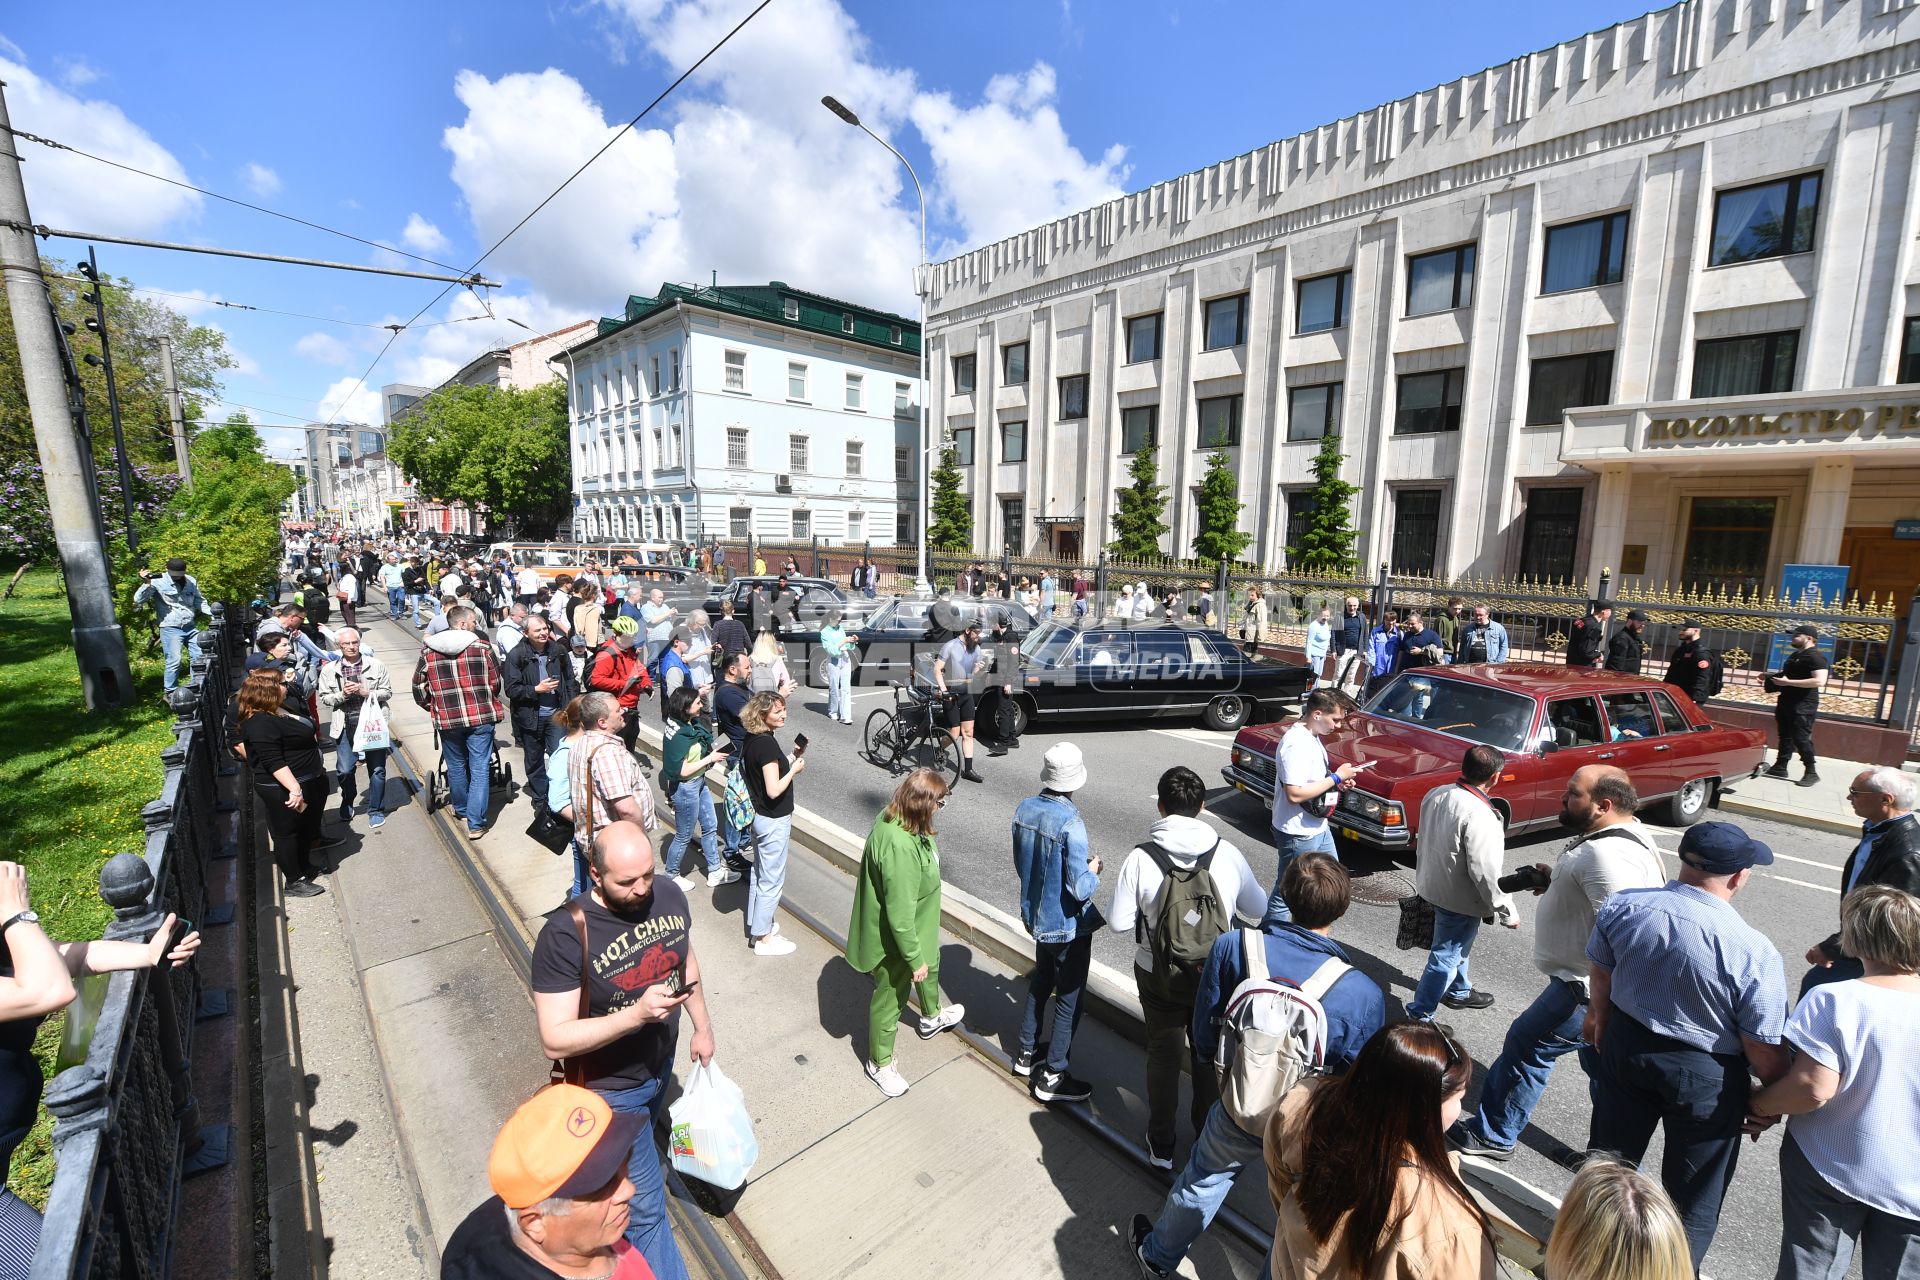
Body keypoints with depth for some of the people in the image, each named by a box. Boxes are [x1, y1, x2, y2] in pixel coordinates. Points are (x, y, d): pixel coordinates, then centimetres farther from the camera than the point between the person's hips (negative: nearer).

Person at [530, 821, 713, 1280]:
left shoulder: (669, 894, -16)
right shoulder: (565, 935, -32)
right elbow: (555, 1040, -28)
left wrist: (703, 1027, 7)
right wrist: (636, 1014, -40)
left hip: (660, 1065, 6)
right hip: (610, 1089, -6)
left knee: (638, 1152, 33)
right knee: (646, 1205, 9)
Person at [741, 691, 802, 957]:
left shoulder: (752, 739, 1)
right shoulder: (767, 744, -26)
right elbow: (774, 790, -28)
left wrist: (791, 759, 1)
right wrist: (795, 769, -15)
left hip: (759, 816, 9)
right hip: (773, 821, -9)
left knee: (759, 873, 23)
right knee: (772, 880, 5)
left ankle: (755, 925, 38)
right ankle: (763, 938, 18)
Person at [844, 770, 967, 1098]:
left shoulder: (893, 816, -13)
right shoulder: (899, 847, -42)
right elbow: (899, 915, -32)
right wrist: (914, 958, -20)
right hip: (894, 938, -9)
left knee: (931, 963, 33)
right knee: (891, 996, 16)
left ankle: (931, 1017, 63)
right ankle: (880, 1063, 43)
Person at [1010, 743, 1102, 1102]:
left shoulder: (1025, 809, -8)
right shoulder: (1070, 823, -29)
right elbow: (1079, 889, -27)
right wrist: (1093, 871, -6)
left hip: (1035, 917, 7)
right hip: (1067, 926, -7)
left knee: (1040, 983, 26)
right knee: (1069, 999, 12)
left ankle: (1027, 1052, 43)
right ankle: (1053, 1078, 24)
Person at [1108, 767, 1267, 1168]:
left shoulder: (1140, 858, -22)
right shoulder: (1227, 853, -16)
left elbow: (1119, 921, -15)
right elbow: (1256, 908, -1)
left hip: (1158, 977, -1)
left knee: (1164, 1054, 20)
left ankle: (1161, 1144, 36)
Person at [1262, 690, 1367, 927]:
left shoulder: (1312, 736, 4)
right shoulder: (1296, 744, -27)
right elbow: (1295, 794, -31)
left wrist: (1337, 781, 0)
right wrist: (1336, 778, -23)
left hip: (1318, 827, 10)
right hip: (1298, 834, -10)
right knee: (1286, 895, 3)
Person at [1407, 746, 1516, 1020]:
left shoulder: (1435, 794, -4)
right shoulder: (1480, 817, -29)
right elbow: (1486, 873, -25)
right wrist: (1508, 913, -12)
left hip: (1432, 883, 9)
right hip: (1460, 899, -9)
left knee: (1458, 946, 29)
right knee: (1446, 957, 6)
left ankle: (1459, 992, 50)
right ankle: (1419, 1015, 16)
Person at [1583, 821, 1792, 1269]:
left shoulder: (1622, 905, -16)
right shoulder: (1754, 952, -26)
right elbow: (1764, 1050, -17)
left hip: (1626, 1045, 4)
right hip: (1706, 1074, -4)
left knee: (1608, 1158, 25)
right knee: (1693, 1195, 21)